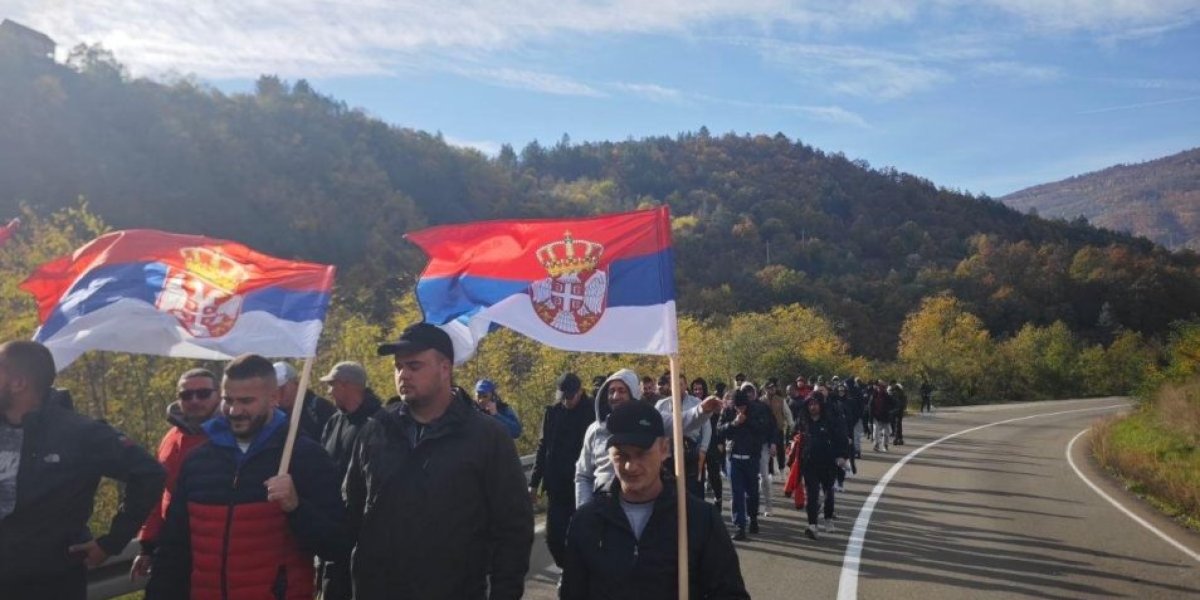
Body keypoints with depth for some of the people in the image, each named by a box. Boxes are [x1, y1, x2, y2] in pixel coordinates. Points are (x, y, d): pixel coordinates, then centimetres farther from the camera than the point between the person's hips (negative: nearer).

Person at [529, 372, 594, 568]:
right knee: (554, 537, 4)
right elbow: (543, 448, 10)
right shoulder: (553, 412, 5)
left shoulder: (591, 413, -7)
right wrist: (534, 483, 7)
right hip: (556, 486, 4)